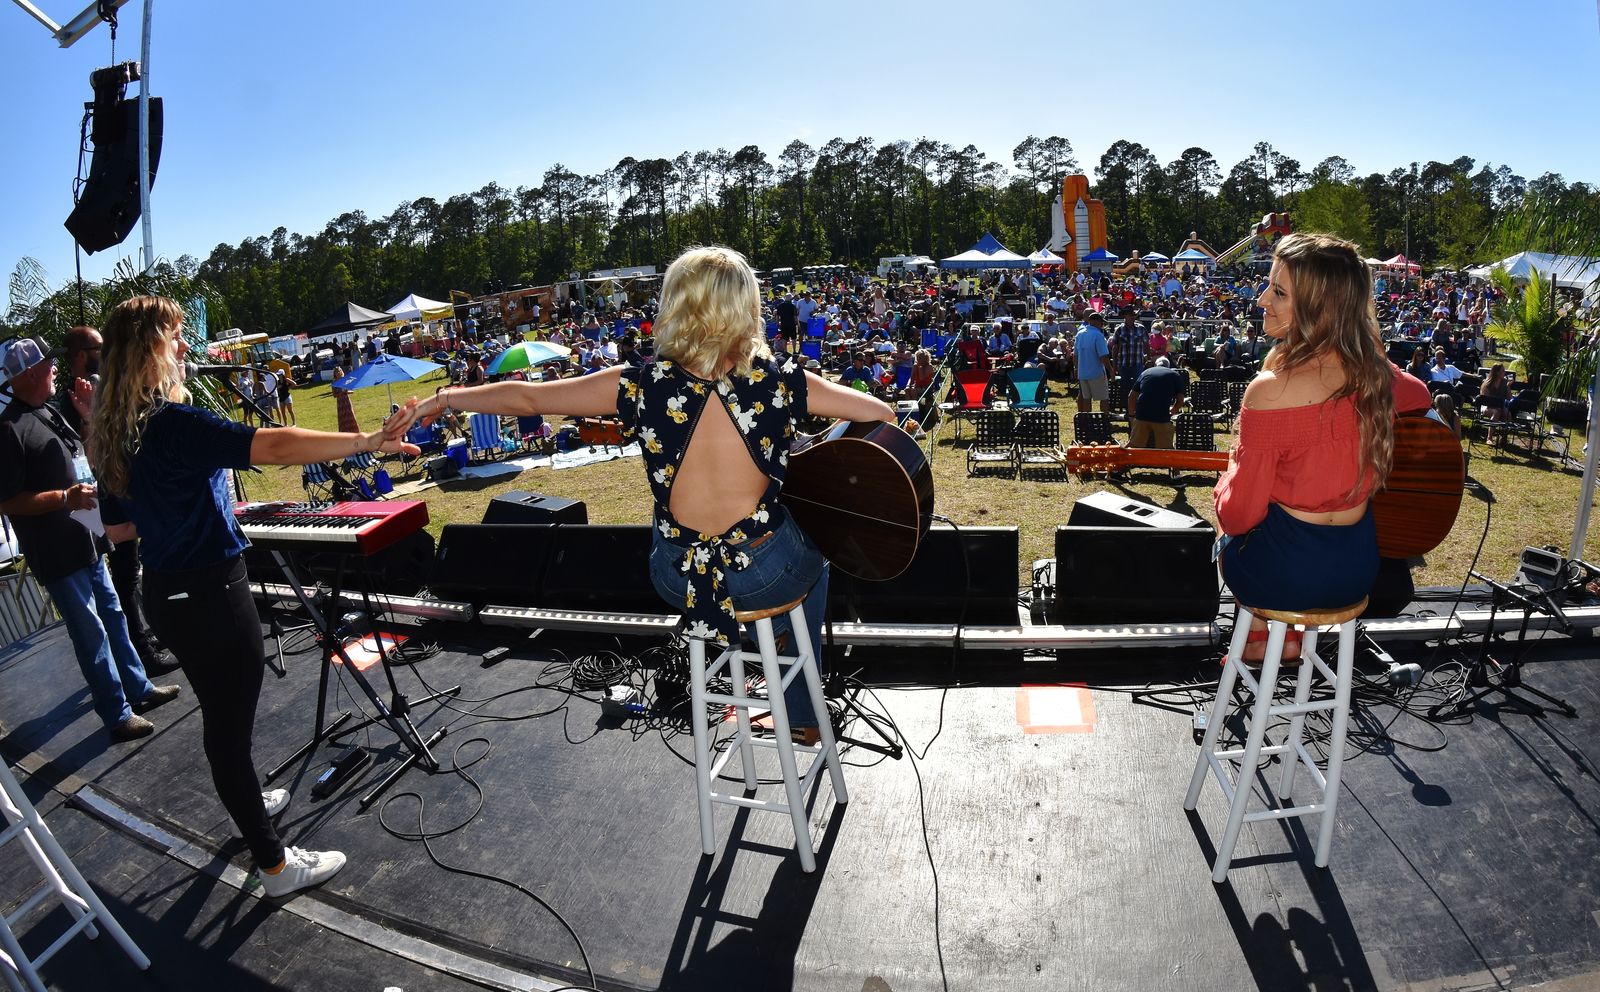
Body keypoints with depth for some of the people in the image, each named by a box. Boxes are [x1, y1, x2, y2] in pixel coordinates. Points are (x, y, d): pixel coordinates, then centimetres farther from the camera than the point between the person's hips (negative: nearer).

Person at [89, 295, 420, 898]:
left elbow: (118, 525, 14)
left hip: (163, 593, 9)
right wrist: (371, 441, -40)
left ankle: (247, 802, 49)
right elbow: (272, 446, -36)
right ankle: (275, 865, 15)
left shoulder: (115, 431, 7)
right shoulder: (173, 423, -22)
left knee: (220, 714, 26)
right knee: (231, 726, 1)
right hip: (209, 593, -9)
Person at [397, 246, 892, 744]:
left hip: (677, 578, 2)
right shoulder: (777, 380, -15)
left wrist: (446, 397, 15)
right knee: (815, 564, 34)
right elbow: (882, 414, -6)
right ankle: (804, 714, 42)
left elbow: (523, 397, -2)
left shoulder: (644, 385, -13)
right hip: (768, 574, -1)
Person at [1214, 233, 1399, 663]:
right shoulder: (1377, 373, -6)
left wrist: (1229, 475, 0)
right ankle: (1291, 635, 41)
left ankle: (1261, 633, 38)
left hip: (1287, 575, -5)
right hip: (1359, 567, 6)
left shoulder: (1270, 391, -26)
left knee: (1228, 542, 27)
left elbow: (1237, 515, -20)